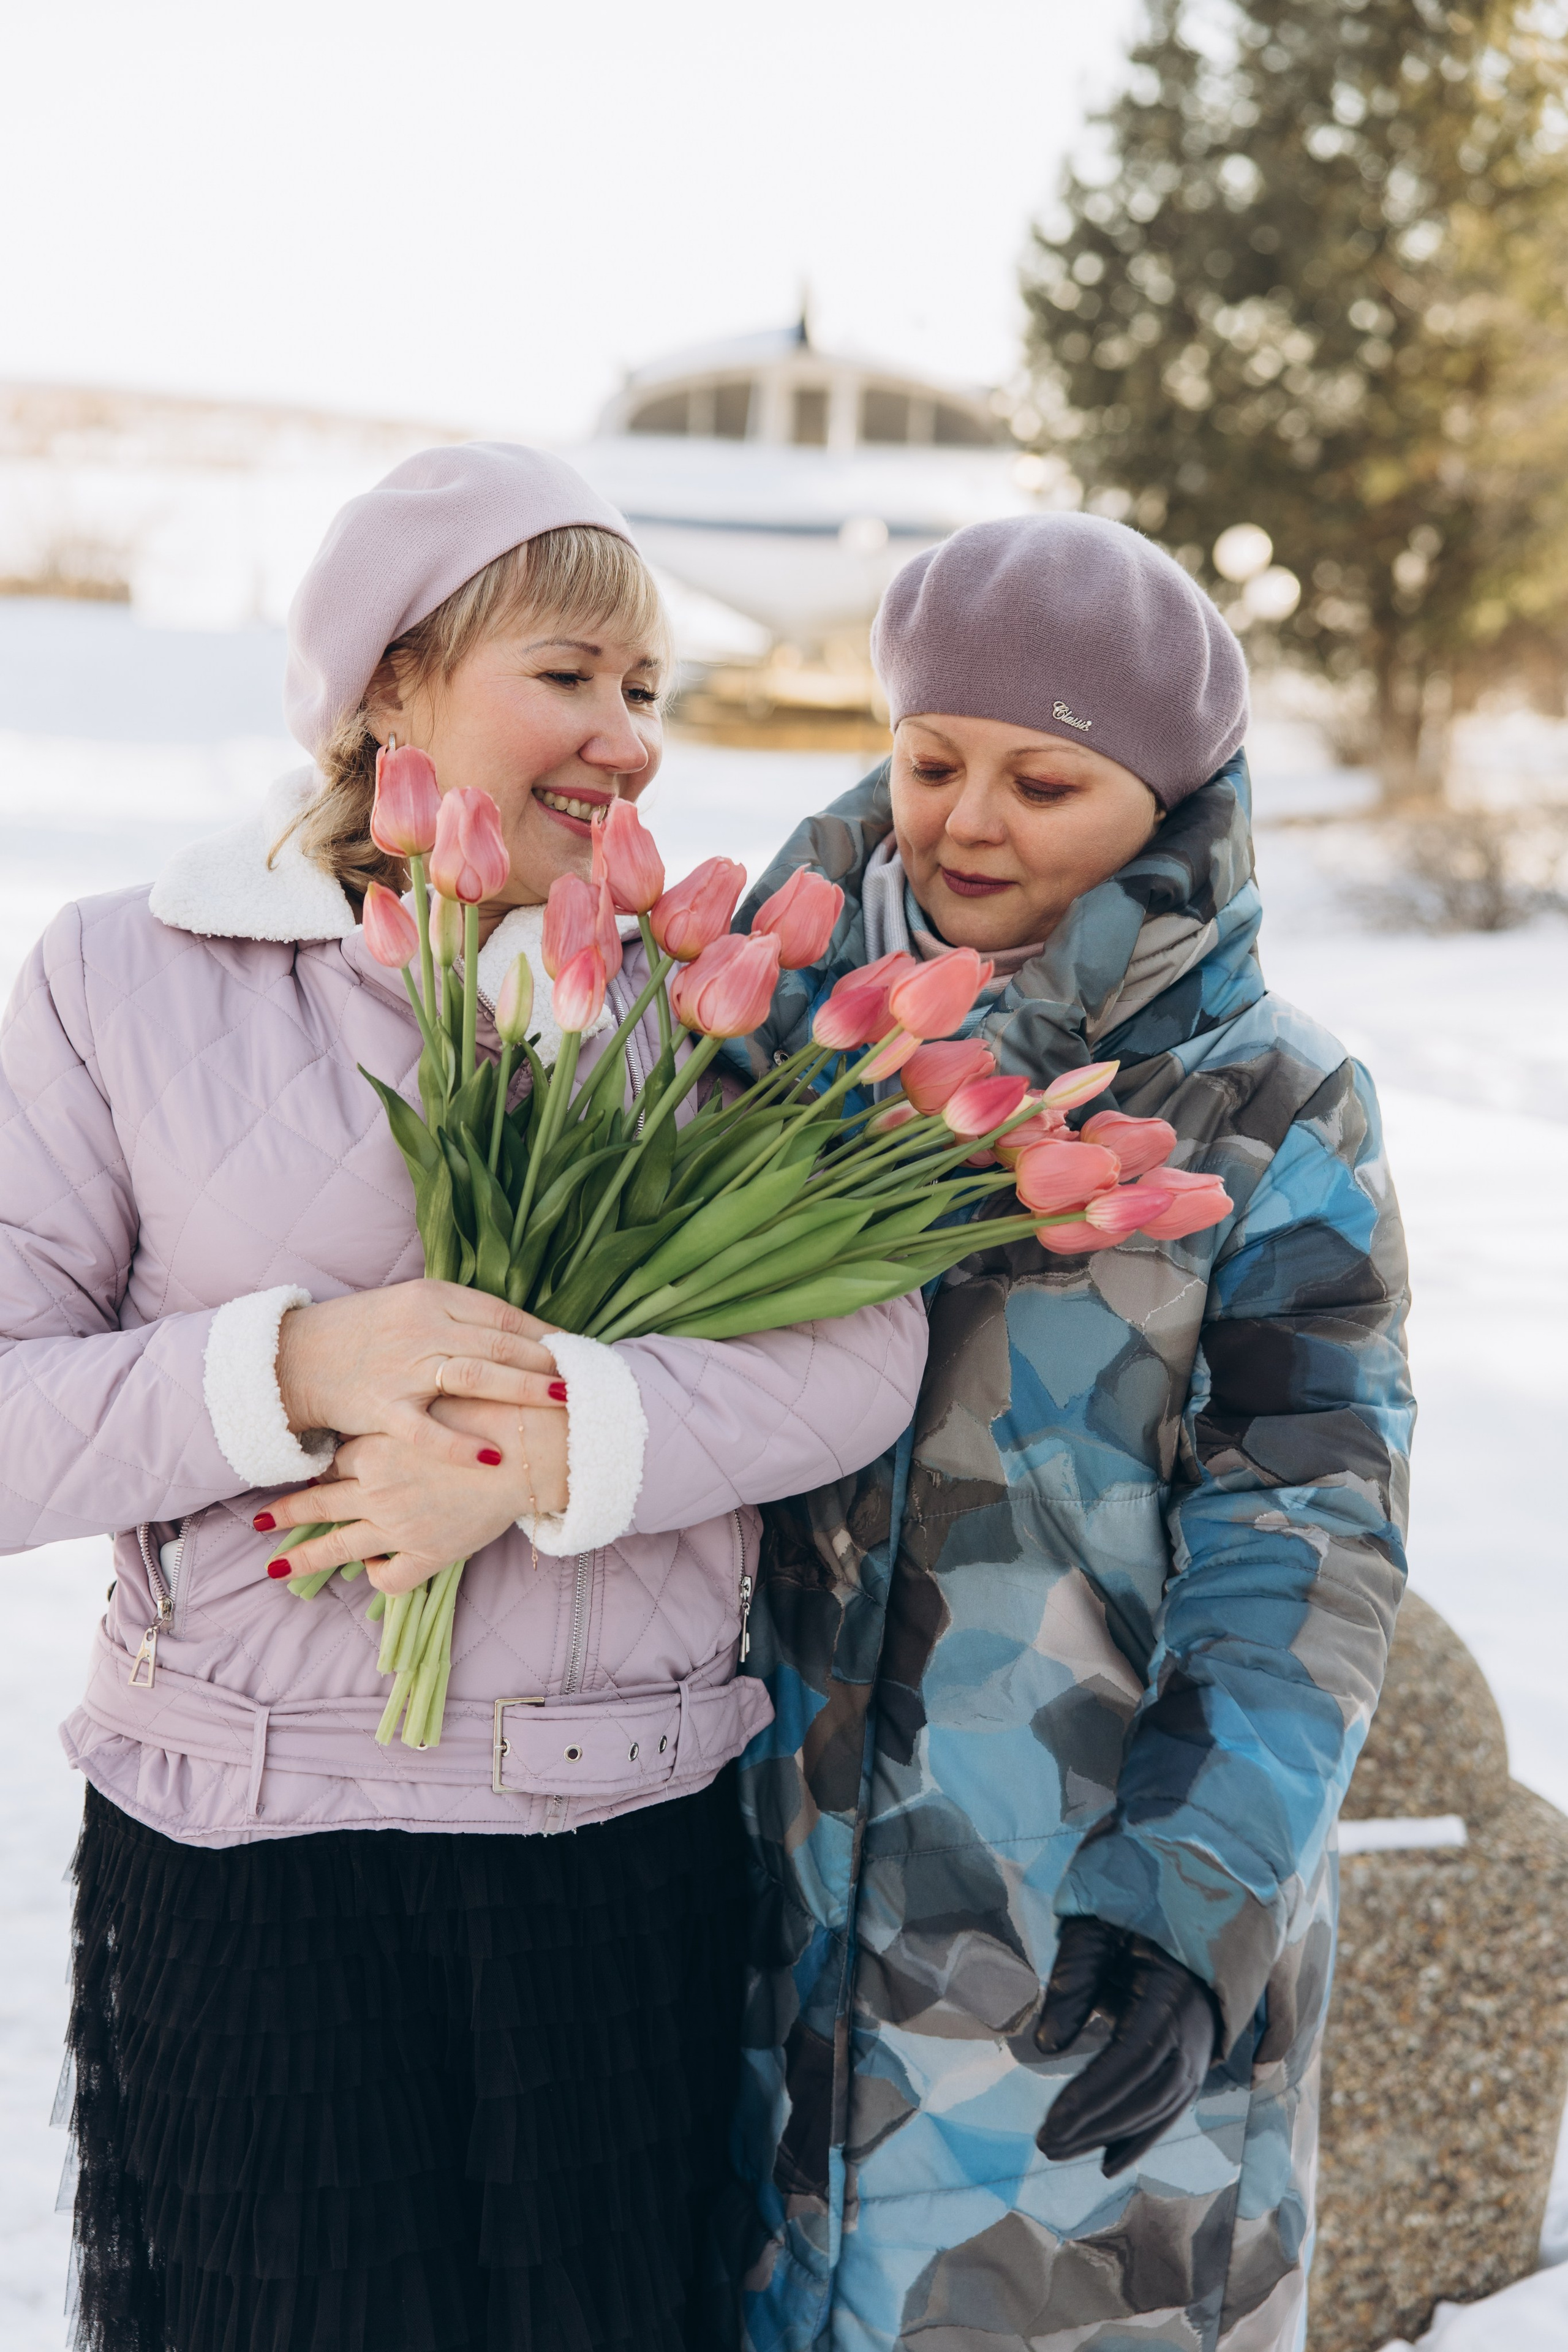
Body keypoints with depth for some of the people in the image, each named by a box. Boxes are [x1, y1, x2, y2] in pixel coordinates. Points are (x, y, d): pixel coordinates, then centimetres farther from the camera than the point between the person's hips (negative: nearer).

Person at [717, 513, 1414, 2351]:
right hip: (783, 1873, 3)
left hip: (1106, 1918, -3)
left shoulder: (1269, 1115, -4)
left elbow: (1303, 1536, -7)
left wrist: (1190, 1894, -17)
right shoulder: (813, 1023, 5)